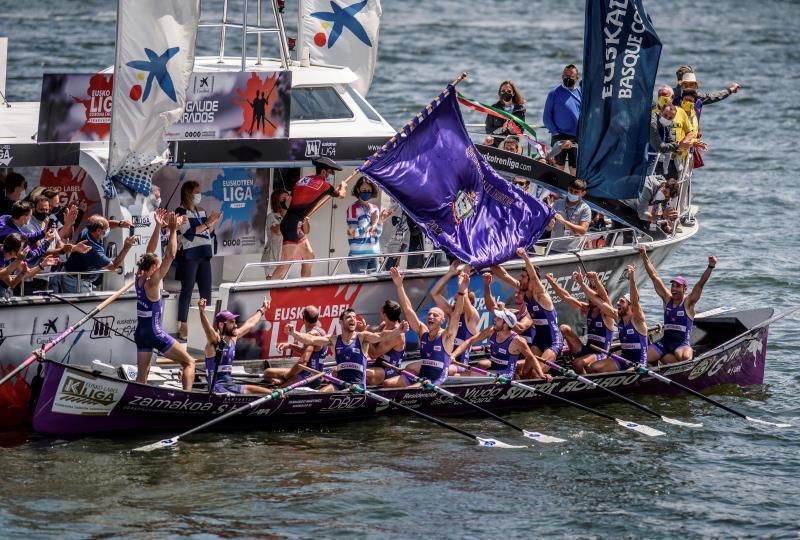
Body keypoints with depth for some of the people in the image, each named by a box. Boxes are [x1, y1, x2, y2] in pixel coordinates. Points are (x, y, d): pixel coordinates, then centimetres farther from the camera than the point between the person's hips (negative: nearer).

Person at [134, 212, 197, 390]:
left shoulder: (137, 279, 2)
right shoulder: (152, 282, -16)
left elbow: (149, 252, 10)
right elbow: (170, 256, -20)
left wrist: (158, 227, 10)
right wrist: (173, 231, -16)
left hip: (139, 333, 7)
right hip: (155, 333, -7)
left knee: (142, 375, 10)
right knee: (189, 362, 1)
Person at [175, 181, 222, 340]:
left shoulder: (201, 211, 14)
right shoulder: (181, 212, -6)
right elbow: (189, 233, -16)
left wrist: (214, 222, 1)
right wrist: (207, 223, -12)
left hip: (203, 255, 7)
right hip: (189, 255, -7)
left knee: (206, 290, 5)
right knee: (187, 290, -6)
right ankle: (182, 327, -4)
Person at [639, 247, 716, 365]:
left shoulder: (688, 302, -2)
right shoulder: (667, 299, 9)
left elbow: (701, 284, -15)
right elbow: (654, 277, 8)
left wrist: (710, 267, -28)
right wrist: (644, 257, 6)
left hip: (682, 344, -4)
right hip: (665, 341, 4)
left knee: (685, 357, -38)